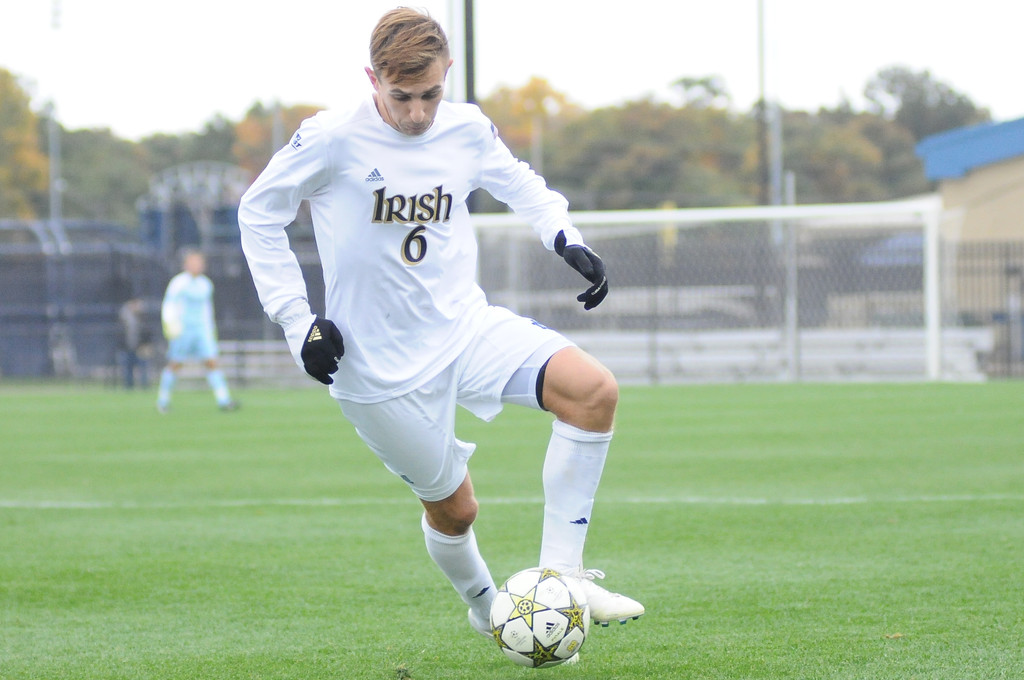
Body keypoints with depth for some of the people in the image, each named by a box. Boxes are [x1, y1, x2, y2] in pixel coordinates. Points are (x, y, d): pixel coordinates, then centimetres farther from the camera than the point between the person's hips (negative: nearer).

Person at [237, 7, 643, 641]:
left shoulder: (467, 130, -2)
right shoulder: (334, 139, -15)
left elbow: (520, 184, 19)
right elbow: (258, 212, -2)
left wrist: (566, 237, -1)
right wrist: (298, 319, -8)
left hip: (466, 326, 4)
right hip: (381, 366, -4)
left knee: (594, 390, -19)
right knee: (453, 507, 4)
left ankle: (560, 574, -13)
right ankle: (485, 605, 38)